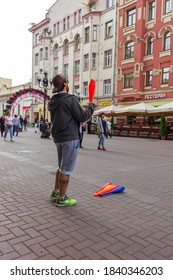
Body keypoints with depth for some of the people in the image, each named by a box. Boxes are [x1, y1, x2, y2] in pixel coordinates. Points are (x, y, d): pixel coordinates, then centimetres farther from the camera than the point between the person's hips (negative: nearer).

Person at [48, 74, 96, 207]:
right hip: (70, 138, -8)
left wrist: (81, 119, 20)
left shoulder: (53, 101, 11)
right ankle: (62, 199, 8)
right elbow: (83, 117, -11)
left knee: (62, 166, 22)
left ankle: (56, 192, 31)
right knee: (67, 169, 0)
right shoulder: (70, 99, -13)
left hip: (58, 138, 8)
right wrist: (91, 106, 5)